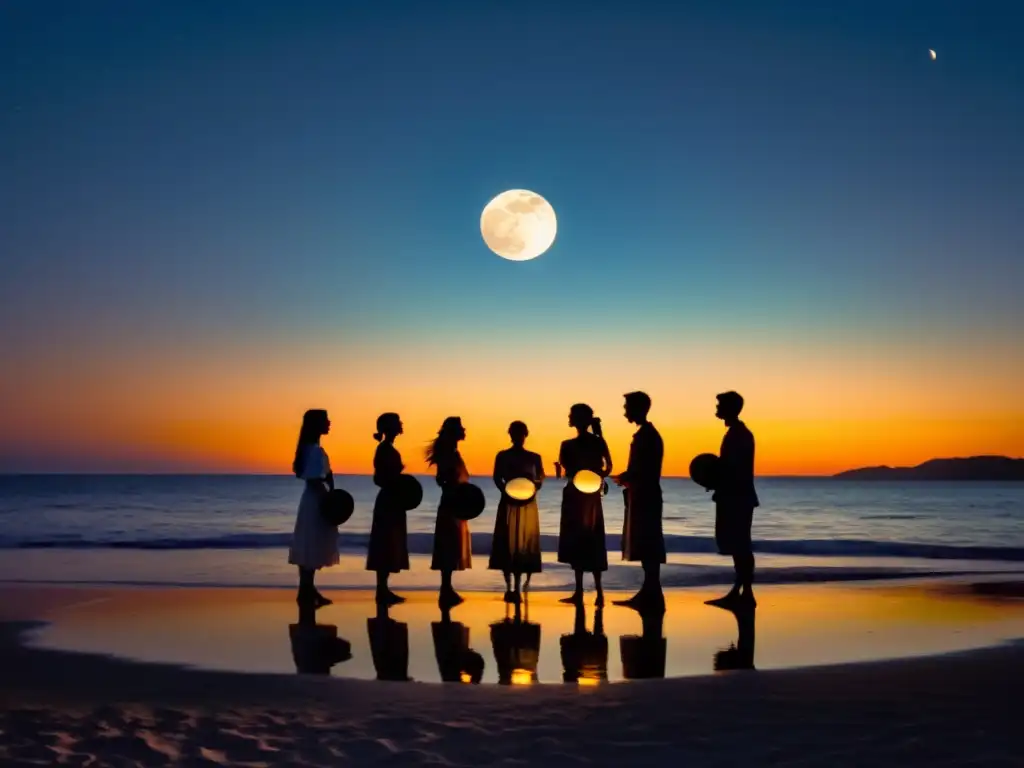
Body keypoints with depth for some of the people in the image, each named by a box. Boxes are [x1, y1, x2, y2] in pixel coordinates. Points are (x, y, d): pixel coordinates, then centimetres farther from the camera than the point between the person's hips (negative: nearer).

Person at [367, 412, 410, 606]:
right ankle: (382, 591, -4)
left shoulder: (388, 449, 15)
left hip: (391, 502, 10)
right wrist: (399, 489, -16)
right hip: (389, 503, -10)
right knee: (386, 547, -7)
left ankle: (383, 589, 14)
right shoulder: (385, 449, -13)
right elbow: (380, 478, -20)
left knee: (389, 547, 10)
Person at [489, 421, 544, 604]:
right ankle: (509, 587, 6)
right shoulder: (502, 456, 4)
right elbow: (497, 479, -2)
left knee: (524, 545, -1)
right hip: (509, 504, -1)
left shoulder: (534, 457, 8)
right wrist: (507, 491, -20)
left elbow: (540, 480, 6)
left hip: (528, 506, 1)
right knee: (507, 545, -1)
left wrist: (535, 485, -17)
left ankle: (517, 588, 3)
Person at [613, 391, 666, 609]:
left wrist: (625, 478, -8)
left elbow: (645, 470, -19)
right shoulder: (646, 434, 16)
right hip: (644, 496, 10)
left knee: (647, 546, -8)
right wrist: (627, 477, 7)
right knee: (646, 545, 9)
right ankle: (649, 593, 12)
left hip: (645, 496, -10)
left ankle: (651, 594, -7)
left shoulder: (646, 435, -13)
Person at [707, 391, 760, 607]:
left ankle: (745, 592, -6)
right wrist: (714, 477, 9)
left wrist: (715, 480, -12)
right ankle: (740, 590, 15)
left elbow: (736, 469, -21)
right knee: (737, 544, 11)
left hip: (738, 498, -10)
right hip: (734, 497, 10)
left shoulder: (739, 434, -14)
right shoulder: (736, 433, 16)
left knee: (739, 545, -8)